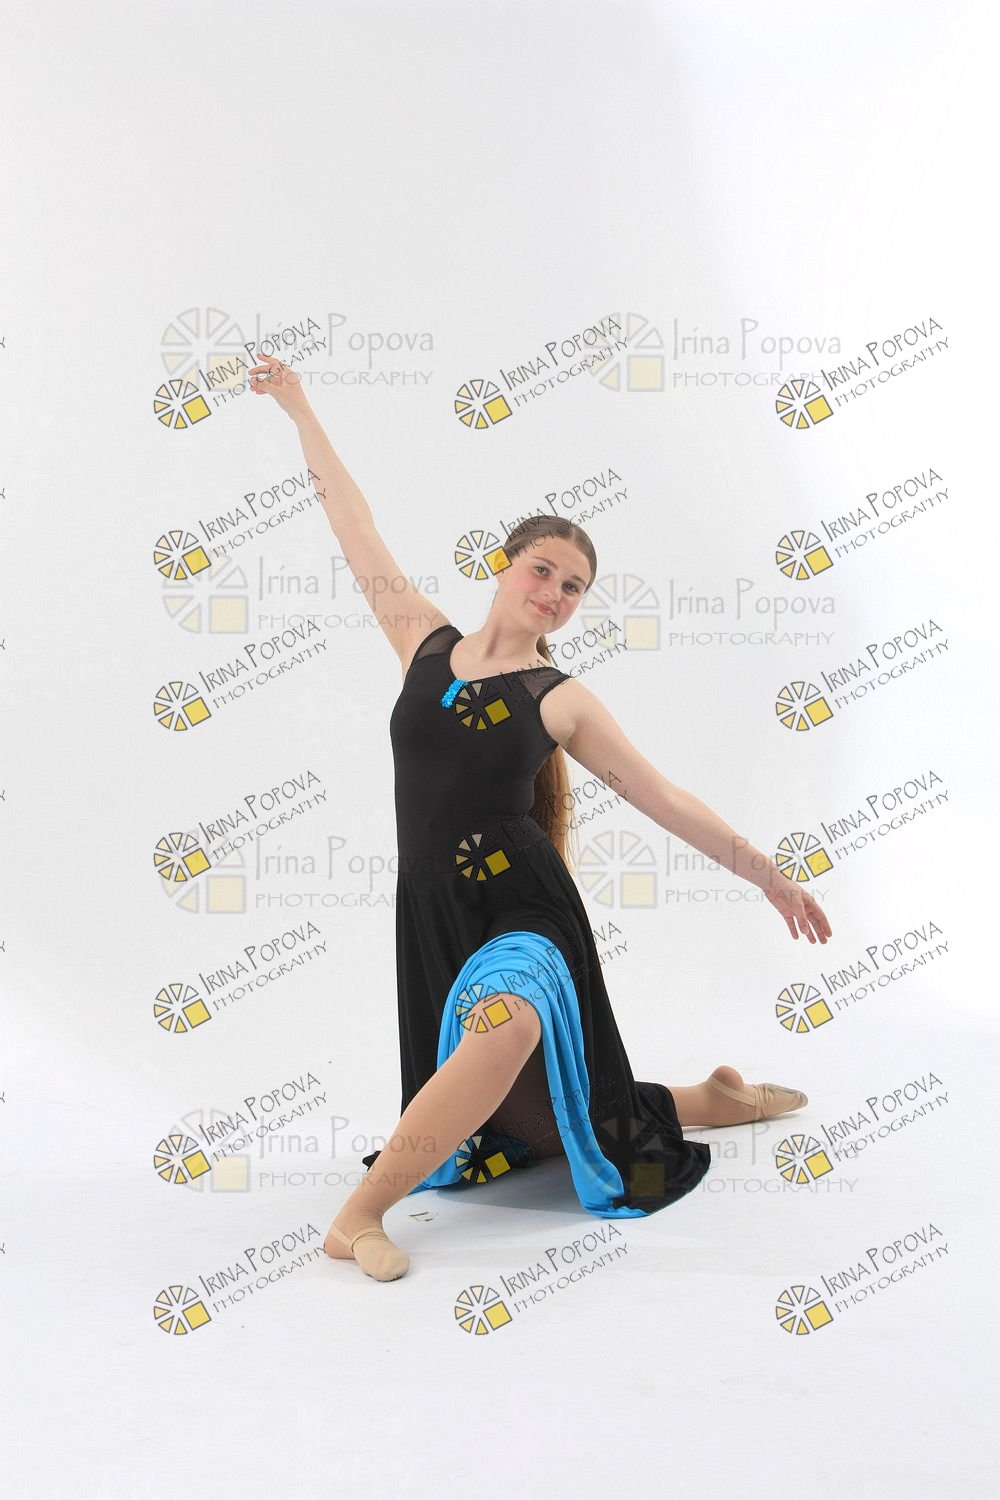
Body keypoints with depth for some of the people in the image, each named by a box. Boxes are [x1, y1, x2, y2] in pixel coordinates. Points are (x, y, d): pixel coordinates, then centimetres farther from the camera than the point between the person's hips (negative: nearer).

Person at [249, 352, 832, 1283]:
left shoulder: (561, 701, -1)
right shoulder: (426, 644, 5)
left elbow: (668, 802, 3)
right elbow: (357, 534, 9)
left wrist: (772, 878, 5)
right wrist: (300, 410, 14)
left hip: (522, 916, -2)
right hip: (434, 916, 3)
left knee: (508, 1023, -38)